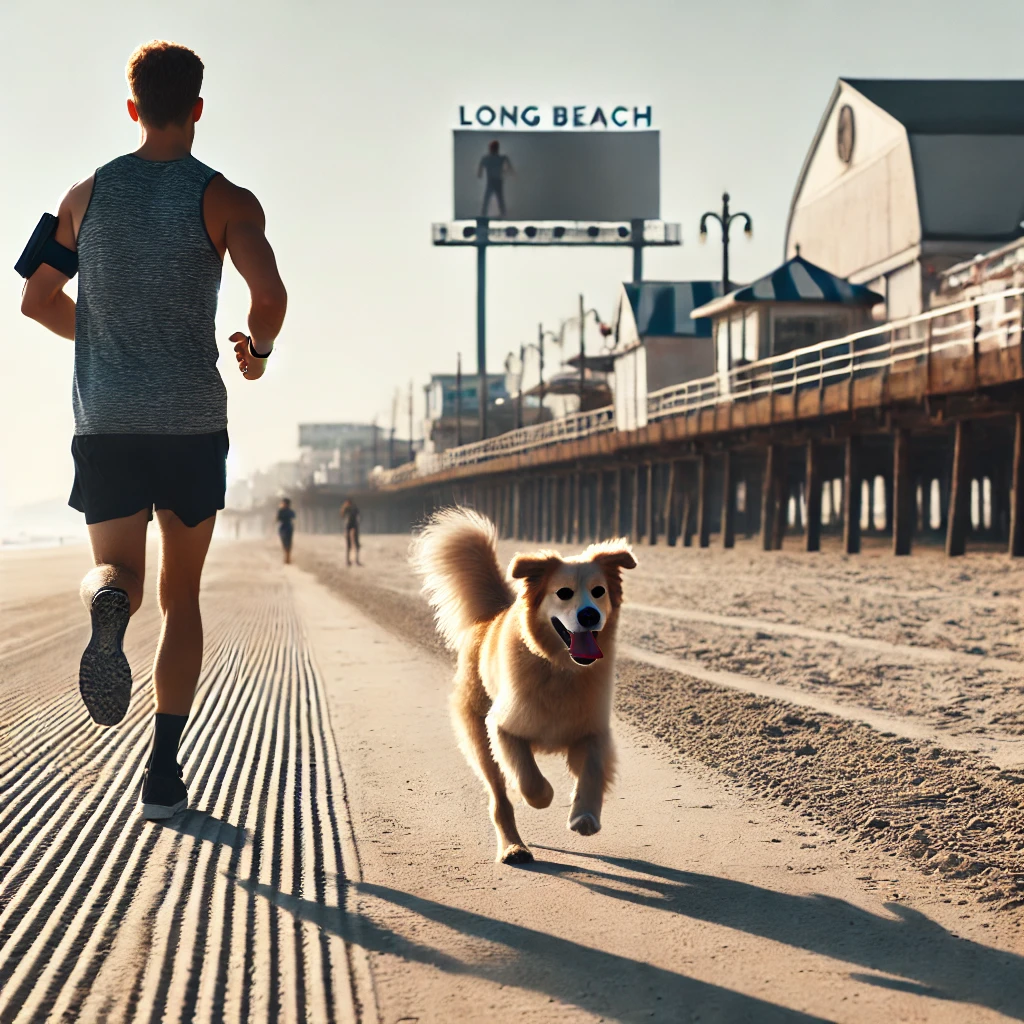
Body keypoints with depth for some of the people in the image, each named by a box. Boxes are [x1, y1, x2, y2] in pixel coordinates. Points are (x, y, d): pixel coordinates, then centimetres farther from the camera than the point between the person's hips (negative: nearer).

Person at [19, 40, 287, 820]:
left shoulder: (89, 194, 9)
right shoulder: (224, 200, -2)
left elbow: (38, 300, 15)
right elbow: (270, 292, -18)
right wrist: (259, 350, 3)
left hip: (105, 421, 2)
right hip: (192, 420, -1)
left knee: (117, 574, 9)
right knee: (182, 596, 11)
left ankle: (109, 604, -31)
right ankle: (164, 771, 5)